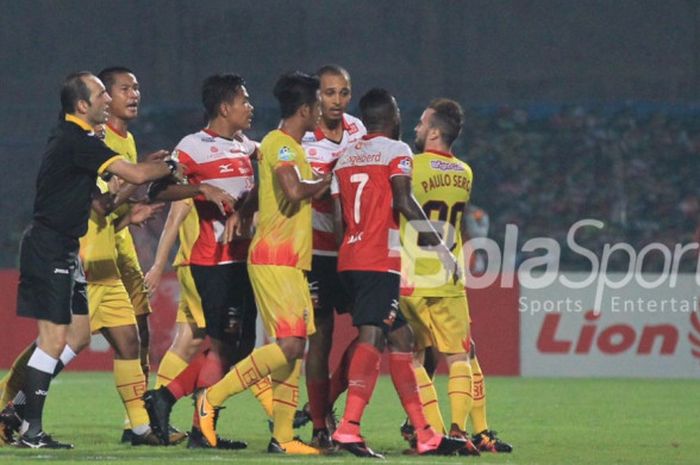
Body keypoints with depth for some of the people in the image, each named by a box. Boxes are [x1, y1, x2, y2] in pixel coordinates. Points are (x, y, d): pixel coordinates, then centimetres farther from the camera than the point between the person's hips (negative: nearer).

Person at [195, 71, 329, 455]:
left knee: (293, 346, 6)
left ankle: (282, 437, 6)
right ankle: (213, 398, -10)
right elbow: (294, 190, -26)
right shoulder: (280, 144, -11)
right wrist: (324, 183, -9)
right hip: (274, 259, -10)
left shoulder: (289, 146, 21)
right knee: (289, 344, -16)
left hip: (289, 261, 10)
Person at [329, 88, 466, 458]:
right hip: (380, 261, -8)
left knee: (401, 340, 10)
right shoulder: (396, 151, -3)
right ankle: (348, 427, -26)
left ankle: (424, 434, 8)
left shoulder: (345, 157, 17)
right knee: (371, 338, -14)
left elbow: (338, 219, 15)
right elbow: (403, 202, -16)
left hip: (349, 258, 8)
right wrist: (439, 245, -13)